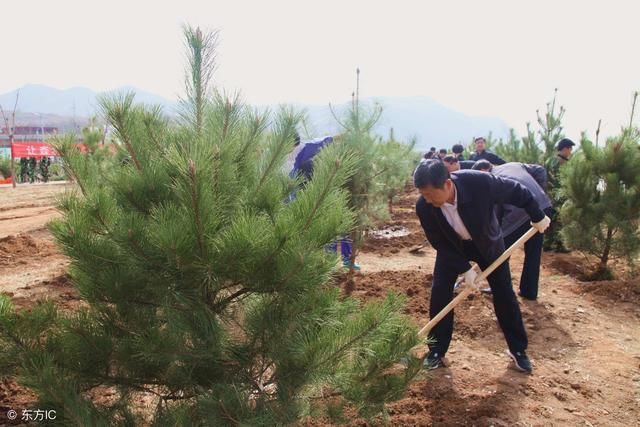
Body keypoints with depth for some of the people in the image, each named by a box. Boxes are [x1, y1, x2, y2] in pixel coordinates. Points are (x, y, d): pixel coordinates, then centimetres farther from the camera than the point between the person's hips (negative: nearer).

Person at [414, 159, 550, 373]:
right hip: (452, 246, 1)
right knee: (439, 294, -8)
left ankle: (518, 350, 24)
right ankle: (436, 352, 9)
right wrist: (464, 268, -20)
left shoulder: (480, 182, -39)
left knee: (504, 294, 5)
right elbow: (439, 243, -17)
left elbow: (516, 191, -19)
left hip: (488, 242, 0)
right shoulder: (424, 206, -32)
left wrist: (538, 216, -6)